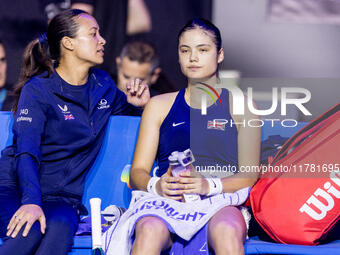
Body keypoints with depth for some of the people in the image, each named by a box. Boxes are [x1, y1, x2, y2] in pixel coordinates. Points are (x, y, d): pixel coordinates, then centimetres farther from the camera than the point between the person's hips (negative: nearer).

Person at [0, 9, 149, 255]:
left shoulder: (103, 85, 13)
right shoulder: (38, 89, -4)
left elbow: (125, 109, 35)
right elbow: (26, 151, -16)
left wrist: (138, 104, 9)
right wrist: (31, 201, -33)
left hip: (62, 198, 4)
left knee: (60, 230, -34)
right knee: (30, 231, -38)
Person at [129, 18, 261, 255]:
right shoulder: (159, 106, 23)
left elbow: (249, 175, 6)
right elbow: (138, 171, 15)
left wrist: (210, 185, -15)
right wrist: (156, 185, -10)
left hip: (221, 202, -1)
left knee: (226, 234, -39)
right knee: (150, 231, -36)